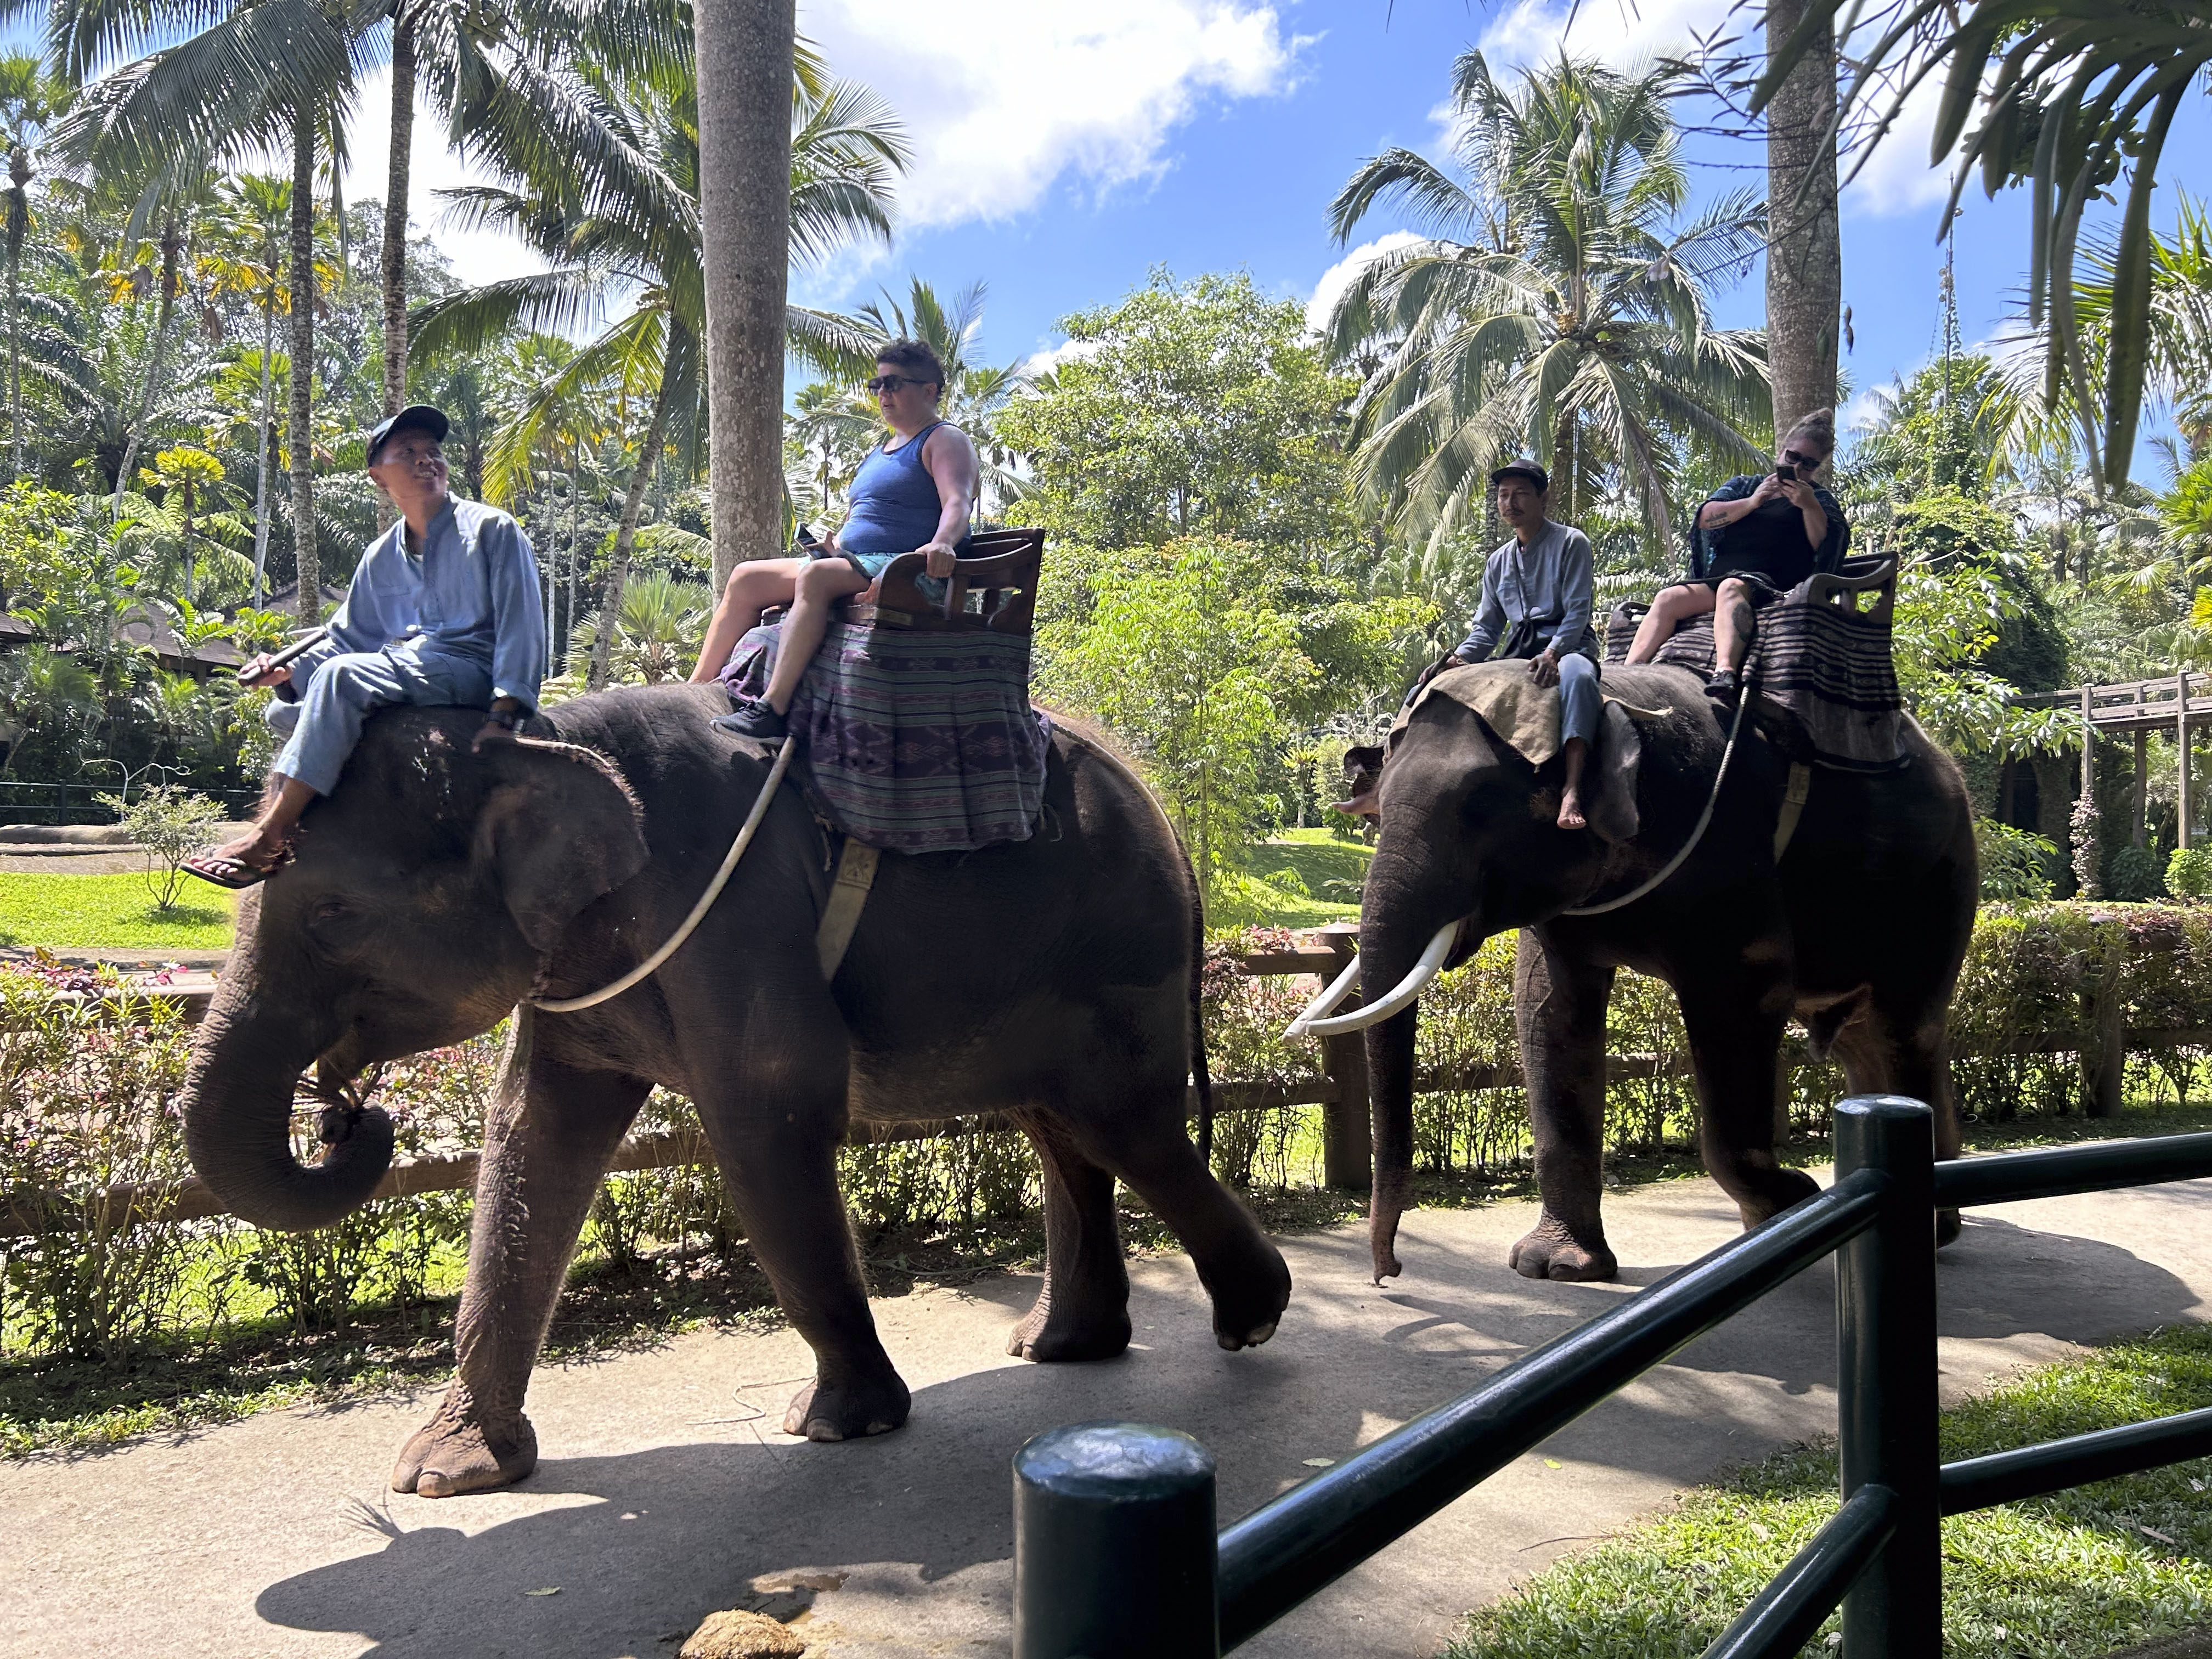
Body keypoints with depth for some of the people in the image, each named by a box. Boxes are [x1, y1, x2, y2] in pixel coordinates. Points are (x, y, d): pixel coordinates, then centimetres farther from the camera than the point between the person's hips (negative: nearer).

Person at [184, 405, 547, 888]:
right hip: (406, 668, 8)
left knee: (342, 676, -30)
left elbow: (521, 623, -9)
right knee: (286, 711, 4)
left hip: (471, 669, -8)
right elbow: (346, 638, 22)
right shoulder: (381, 557, 18)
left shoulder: (491, 529, 0)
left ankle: (266, 840, -32)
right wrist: (288, 668, 0)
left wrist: (506, 711, -21)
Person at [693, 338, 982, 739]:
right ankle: (698, 687, -1)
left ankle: (773, 710, -45)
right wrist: (838, 542, 12)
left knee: (816, 575, -36)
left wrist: (941, 543, -41)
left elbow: (957, 502, -20)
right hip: (851, 563, 10)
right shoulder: (882, 449, 27)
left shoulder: (945, 440, -1)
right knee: (746, 579, 0)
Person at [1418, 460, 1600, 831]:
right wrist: (1458, 658, -5)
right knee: (1436, 682, -6)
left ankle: (1573, 790, -57)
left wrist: (1551, 654, -28)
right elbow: (1486, 627, 17)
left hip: (1568, 646, -6)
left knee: (1577, 676, -43)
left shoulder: (1571, 543, 2)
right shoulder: (1497, 562, 20)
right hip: (1517, 653, 7)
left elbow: (1578, 611, -9)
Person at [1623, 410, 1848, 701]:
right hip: (1715, 581, 4)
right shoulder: (1744, 485, 29)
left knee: (1731, 587, -39)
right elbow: (1706, 518, 10)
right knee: (1668, 598, -26)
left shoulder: (1818, 499, 22)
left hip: (1768, 584, -4)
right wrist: (1752, 502, -3)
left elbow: (1826, 545, 3)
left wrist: (1809, 507, -11)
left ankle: (1725, 674, -64)